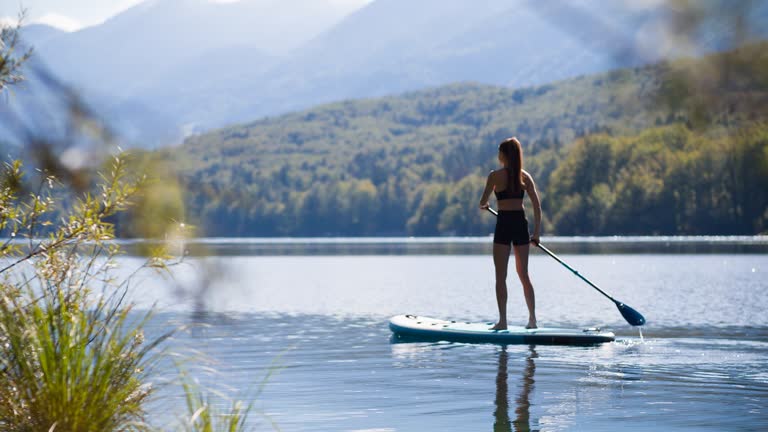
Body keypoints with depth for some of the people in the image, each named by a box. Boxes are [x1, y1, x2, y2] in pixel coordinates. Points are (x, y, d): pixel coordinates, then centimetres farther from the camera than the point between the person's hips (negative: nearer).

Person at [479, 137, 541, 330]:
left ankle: (502, 321, -3)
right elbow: (537, 206, 2)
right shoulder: (525, 176, 5)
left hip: (504, 224, -4)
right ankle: (532, 319, 13)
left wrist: (484, 206, 23)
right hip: (521, 224, 4)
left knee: (501, 276, 2)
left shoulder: (495, 175, -5)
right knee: (524, 275, 13)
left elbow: (483, 202, -1)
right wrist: (536, 233, 7)